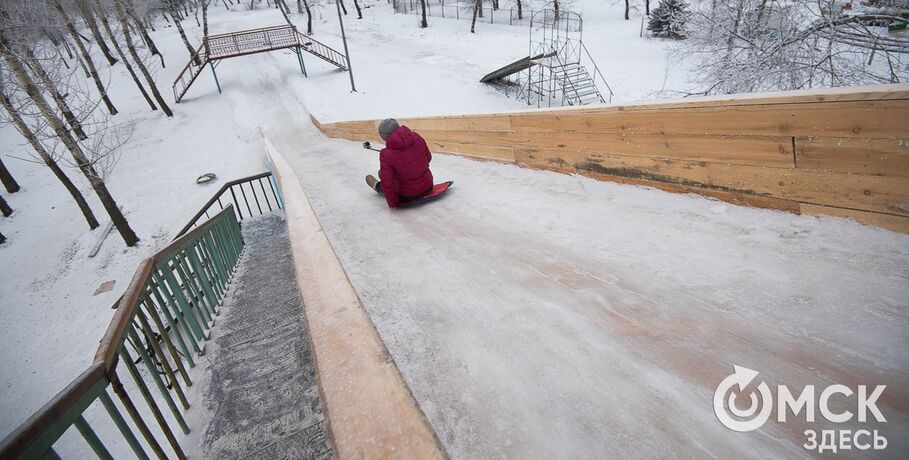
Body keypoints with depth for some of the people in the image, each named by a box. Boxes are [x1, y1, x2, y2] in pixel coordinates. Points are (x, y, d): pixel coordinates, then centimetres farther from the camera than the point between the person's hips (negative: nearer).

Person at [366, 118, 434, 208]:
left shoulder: (386, 154, -23)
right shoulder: (416, 137, -12)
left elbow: (387, 183, -22)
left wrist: (393, 203, -8)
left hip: (408, 197, -4)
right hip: (428, 187, 5)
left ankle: (377, 186, 49)